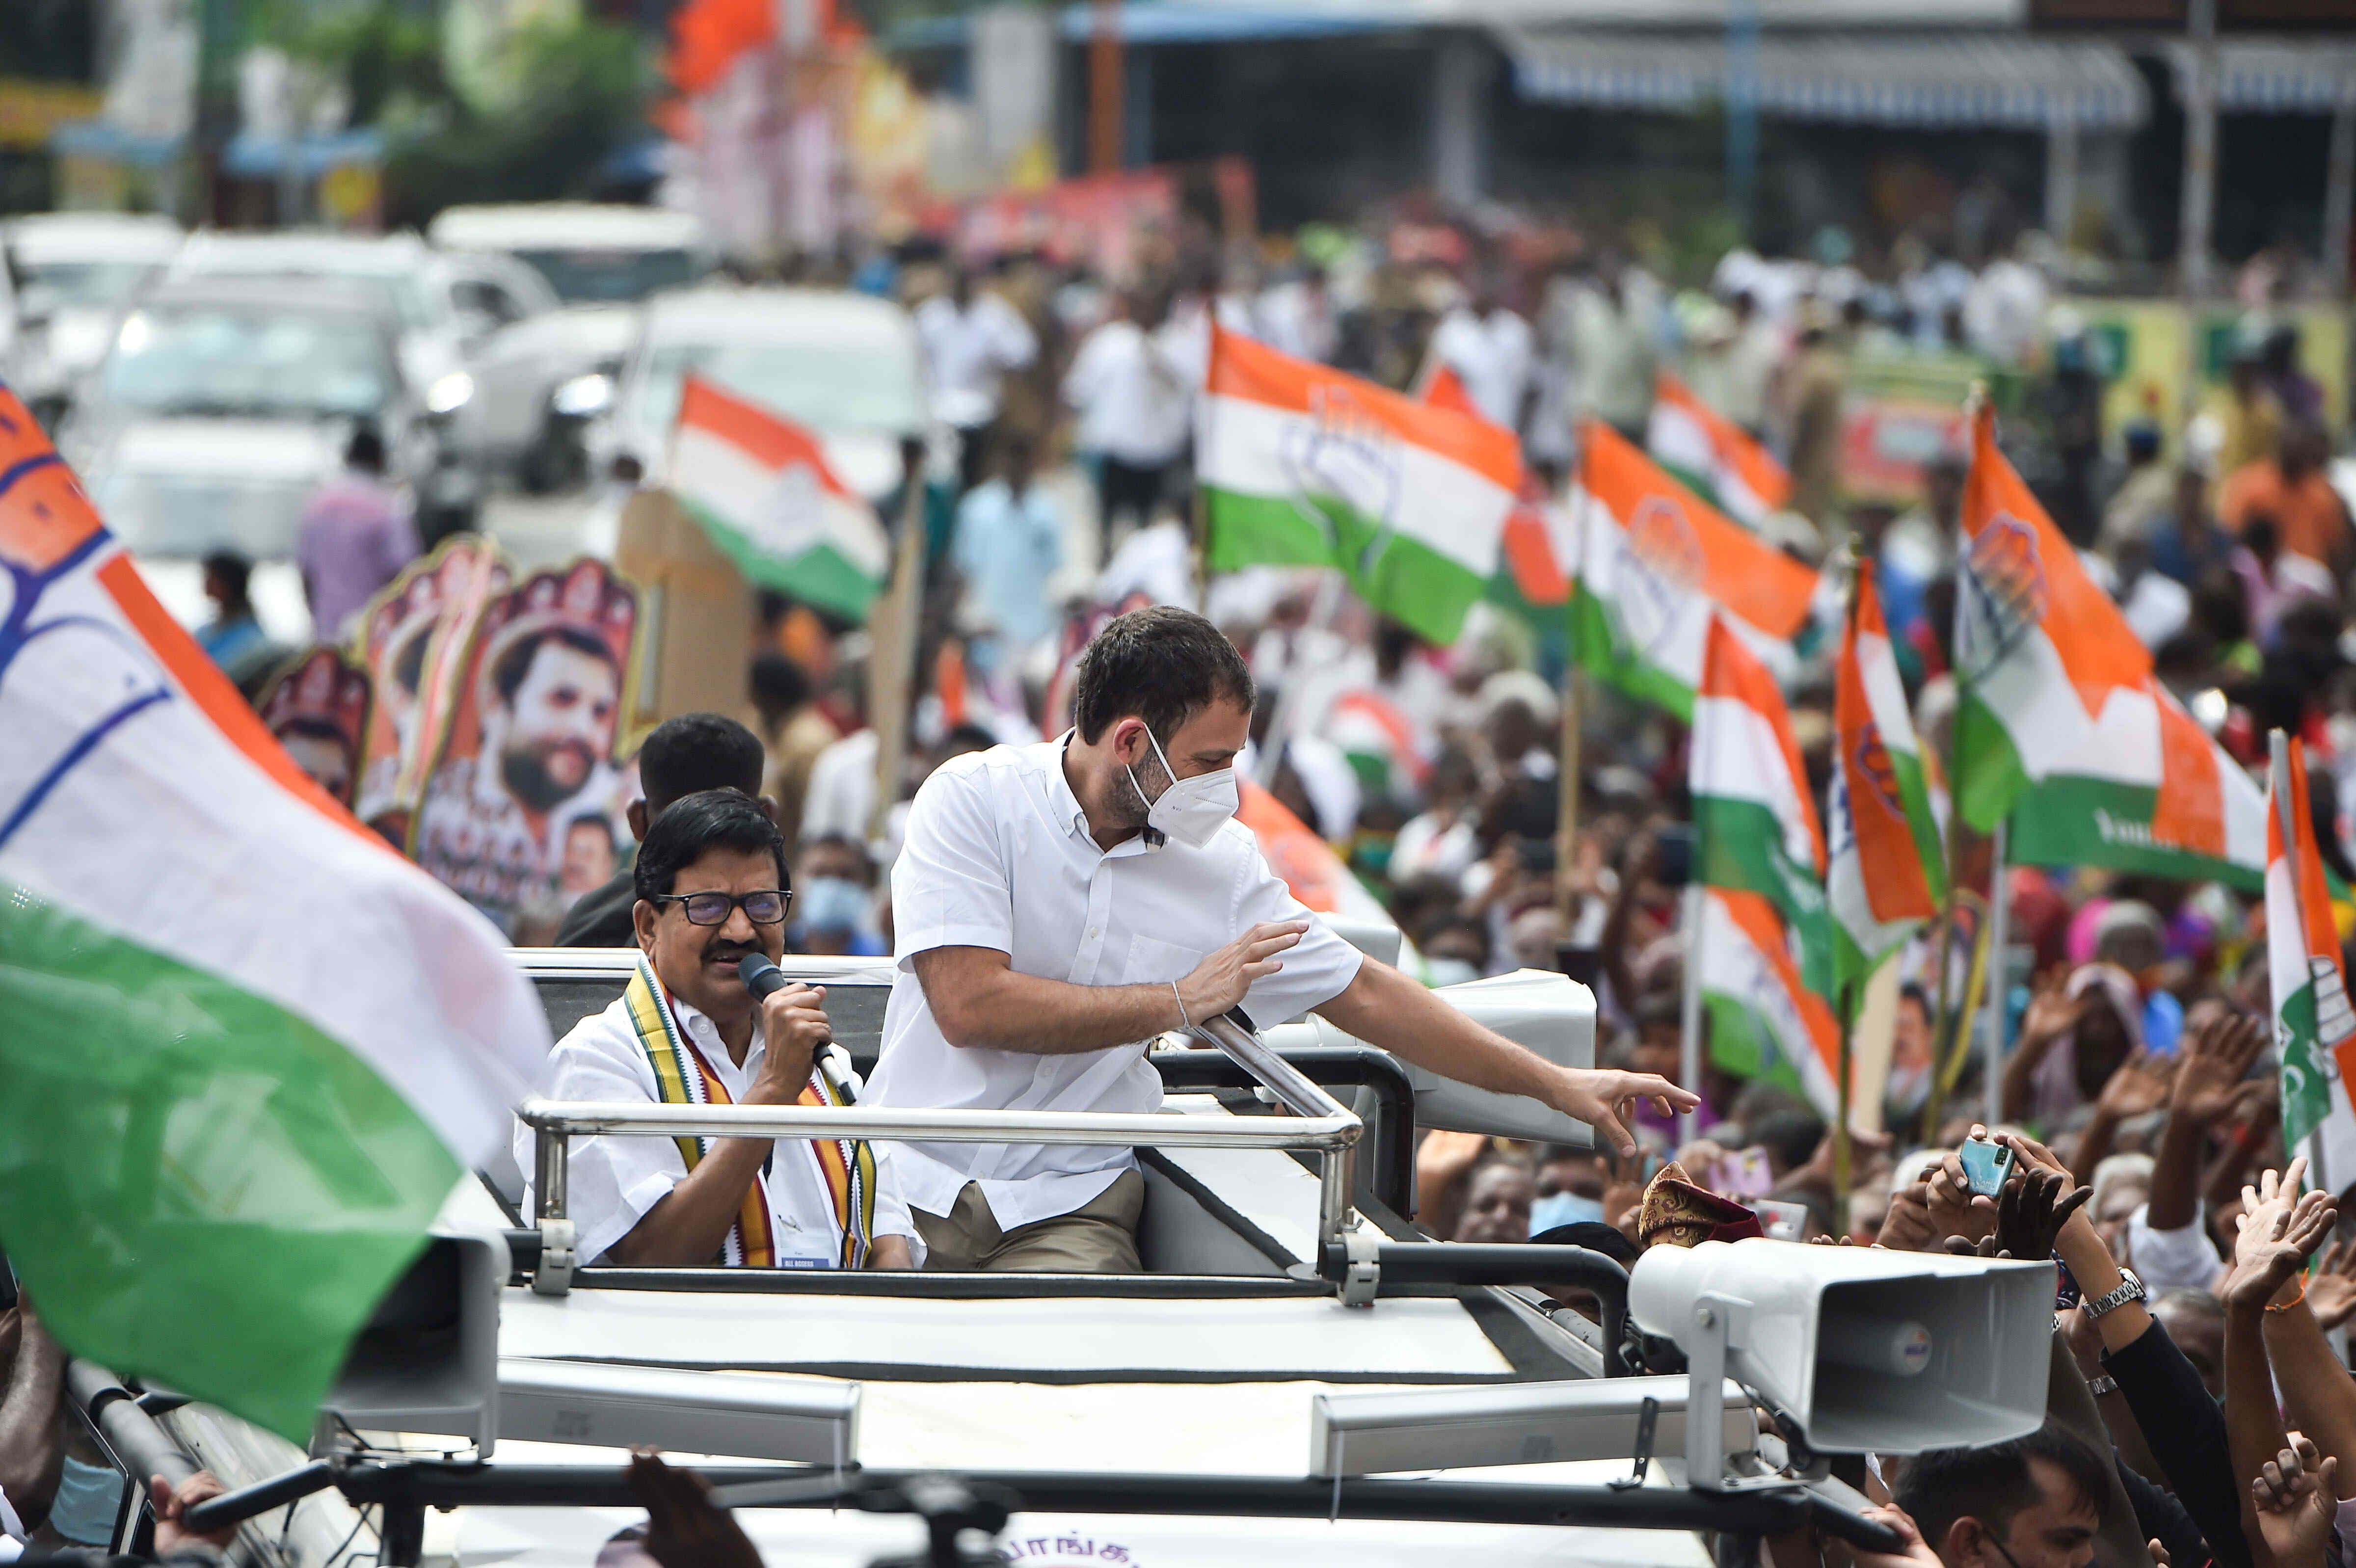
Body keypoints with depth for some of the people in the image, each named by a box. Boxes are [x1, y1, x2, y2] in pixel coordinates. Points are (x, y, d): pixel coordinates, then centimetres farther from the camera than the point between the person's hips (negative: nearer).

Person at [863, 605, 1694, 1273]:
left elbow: (1364, 996, 17)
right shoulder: (973, 801, -6)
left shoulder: (1221, 863, 7)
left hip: (1068, 1202, 3)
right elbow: (969, 1005, -17)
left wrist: (1557, 1085, 19)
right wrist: (1180, 1001, -8)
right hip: (917, 1181, -3)